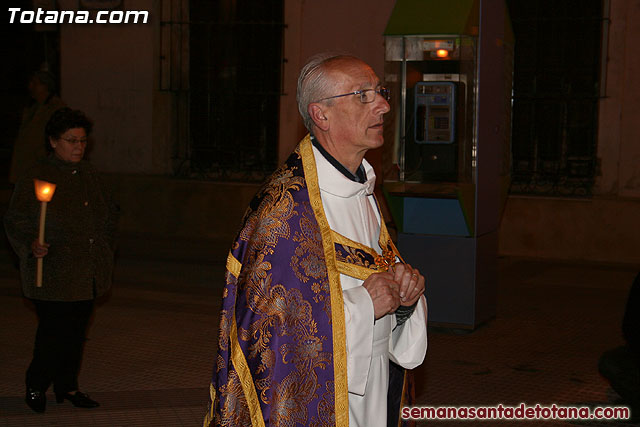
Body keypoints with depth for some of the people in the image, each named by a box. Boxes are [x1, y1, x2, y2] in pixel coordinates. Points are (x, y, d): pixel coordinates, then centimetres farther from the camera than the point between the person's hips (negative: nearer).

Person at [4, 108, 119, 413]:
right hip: (53, 275, -6)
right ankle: (35, 388, 15)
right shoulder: (35, 179, -9)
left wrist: (105, 247, 17)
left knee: (76, 331, 11)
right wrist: (31, 245, -25)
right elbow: (15, 222, -9)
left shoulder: (88, 174, 11)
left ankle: (67, 387, 26)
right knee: (54, 332, -4)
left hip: (88, 273, 6)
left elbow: (109, 212, 24)